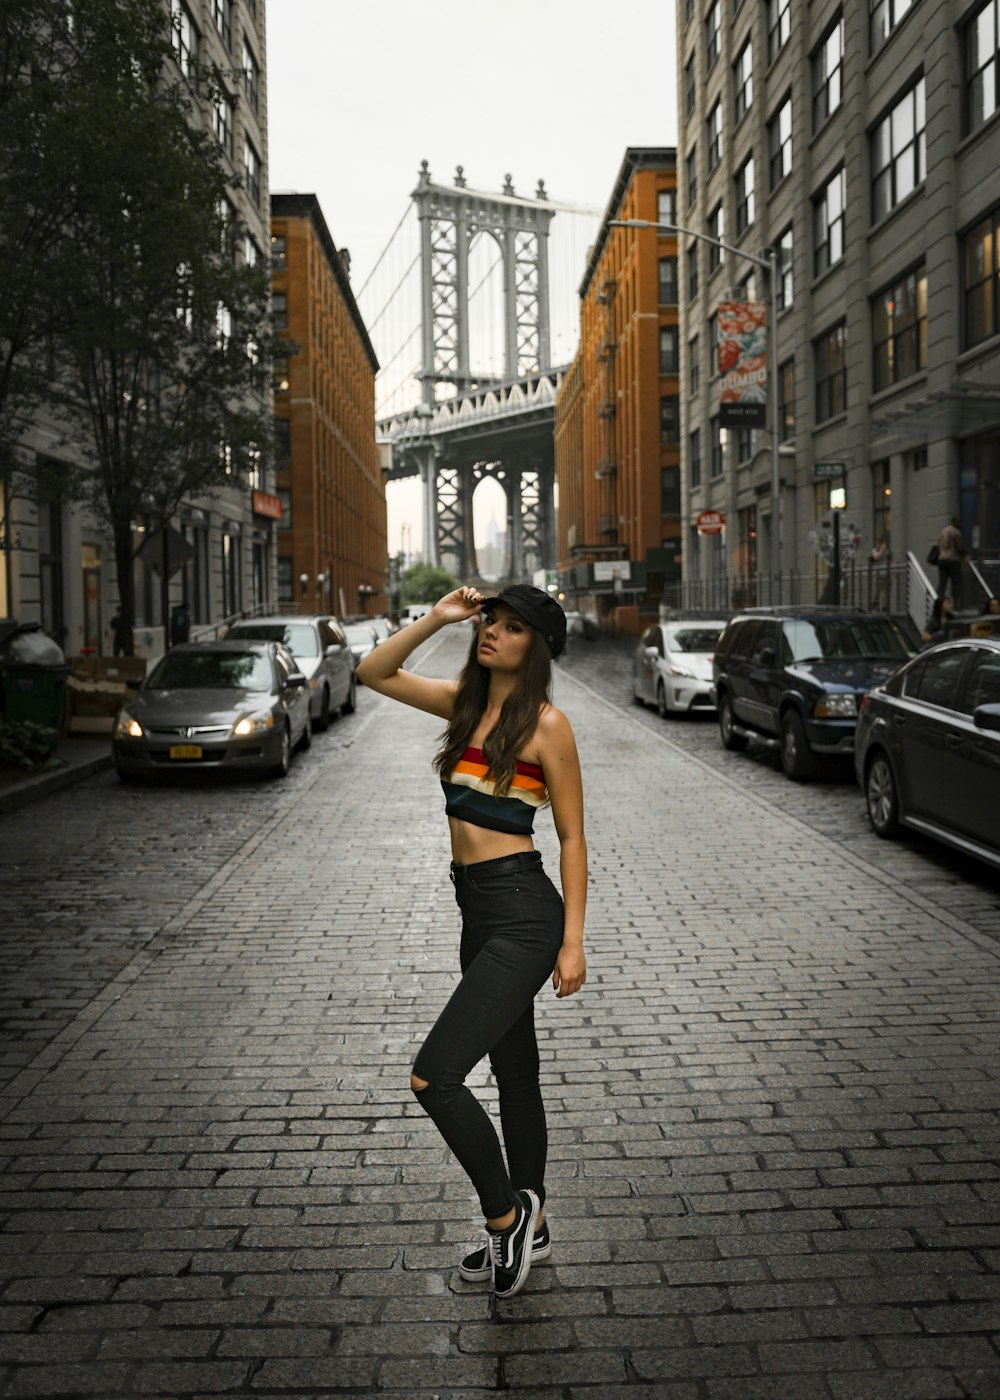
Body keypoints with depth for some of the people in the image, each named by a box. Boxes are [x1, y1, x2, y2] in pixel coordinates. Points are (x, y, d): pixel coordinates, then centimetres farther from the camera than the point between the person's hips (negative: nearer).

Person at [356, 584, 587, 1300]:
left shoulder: (547, 723, -11)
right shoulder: (467, 702, 9)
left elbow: (573, 837, -10)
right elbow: (374, 674, 14)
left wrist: (574, 942, -13)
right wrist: (436, 618, 2)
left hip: (523, 916, -8)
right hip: (480, 914, 8)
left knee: (433, 1077, -13)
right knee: (515, 1074, 18)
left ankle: (505, 1214, 6)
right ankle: (530, 1228, 33)